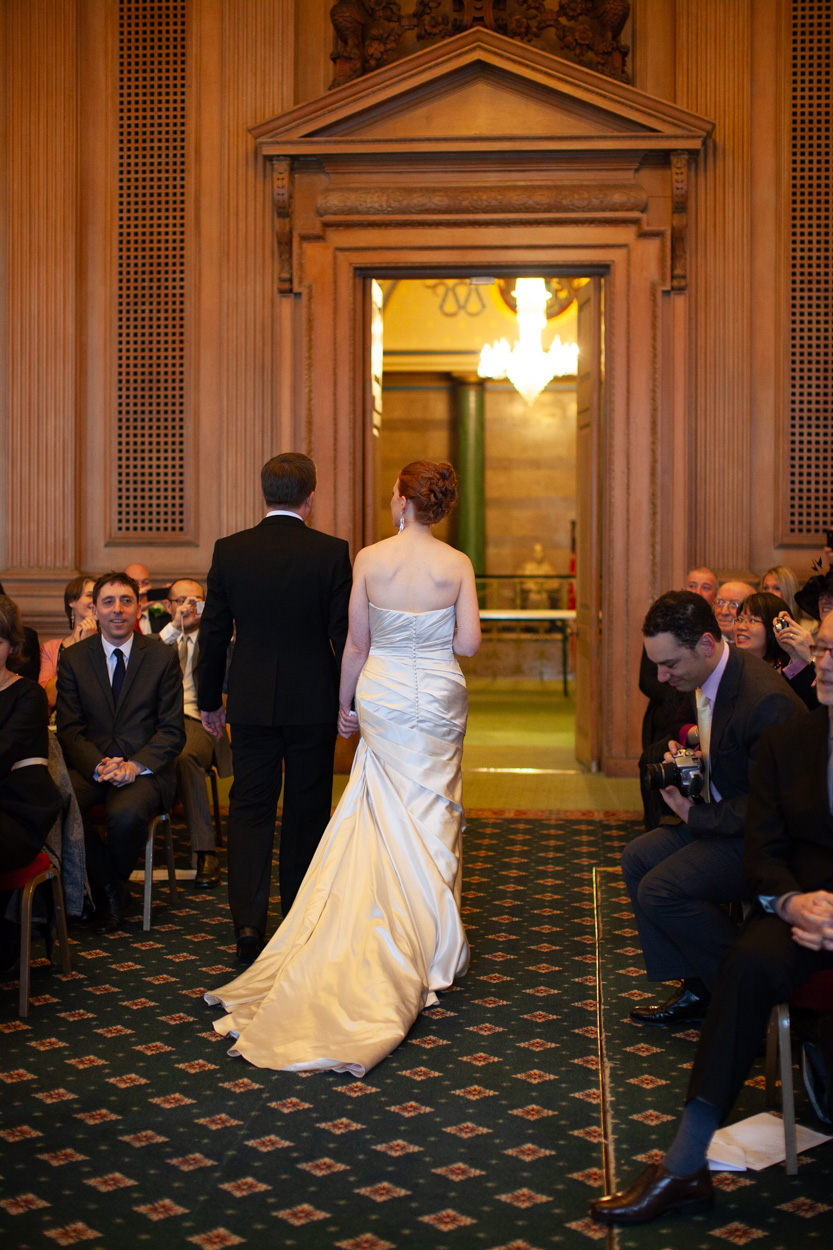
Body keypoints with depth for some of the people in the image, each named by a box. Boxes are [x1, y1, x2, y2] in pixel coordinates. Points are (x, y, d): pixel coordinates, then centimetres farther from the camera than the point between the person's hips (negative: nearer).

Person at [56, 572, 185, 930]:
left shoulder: (163, 658, 3)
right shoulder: (73, 658, 7)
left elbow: (172, 732, 0)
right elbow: (69, 729, 3)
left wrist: (134, 766, -18)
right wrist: (99, 766, -17)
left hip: (145, 769, -2)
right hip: (89, 764, 2)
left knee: (126, 816, -35)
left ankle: (112, 883, 1)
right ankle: (109, 887, -6)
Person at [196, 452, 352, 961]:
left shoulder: (229, 551, -3)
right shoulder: (332, 552, -9)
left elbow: (214, 633, 2)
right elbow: (346, 634, -7)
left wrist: (210, 700, 12)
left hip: (250, 704, 1)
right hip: (313, 704, -1)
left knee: (249, 810, 8)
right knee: (307, 812, 11)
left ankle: (248, 921, -1)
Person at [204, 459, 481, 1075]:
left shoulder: (369, 559, -7)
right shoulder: (458, 564, -7)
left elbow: (357, 643, -3)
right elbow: (469, 643, -9)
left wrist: (345, 701, 10)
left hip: (383, 695, 0)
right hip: (440, 696, 0)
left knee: (390, 813, 11)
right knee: (432, 811, 10)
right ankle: (432, 939, 17)